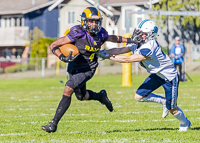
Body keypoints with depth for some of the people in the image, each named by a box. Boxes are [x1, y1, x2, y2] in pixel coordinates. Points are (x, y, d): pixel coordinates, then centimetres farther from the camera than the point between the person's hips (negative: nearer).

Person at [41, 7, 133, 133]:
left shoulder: (101, 34, -10)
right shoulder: (78, 33, -22)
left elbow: (112, 38, 17)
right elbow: (53, 46, -20)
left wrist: (129, 40, 22)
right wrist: (63, 57, -36)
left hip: (87, 69, -1)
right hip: (74, 67, 1)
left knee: (68, 90, -20)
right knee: (81, 96, 20)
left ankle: (54, 123, -18)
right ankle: (101, 96, 53)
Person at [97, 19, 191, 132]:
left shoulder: (149, 47, -35)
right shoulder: (137, 43, -7)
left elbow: (128, 59, -37)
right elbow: (119, 50, -14)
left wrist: (108, 57, -34)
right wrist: (104, 52, -31)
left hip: (170, 77, -8)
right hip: (156, 75, 8)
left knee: (172, 109, 1)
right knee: (139, 96, 0)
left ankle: (185, 123, 32)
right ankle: (165, 102, 20)